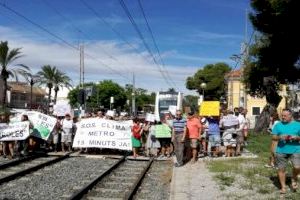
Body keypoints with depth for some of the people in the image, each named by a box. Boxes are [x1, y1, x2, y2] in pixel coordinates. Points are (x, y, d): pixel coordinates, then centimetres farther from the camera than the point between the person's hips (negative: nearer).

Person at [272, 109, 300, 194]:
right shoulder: (278, 125, 5)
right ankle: (283, 187, 21)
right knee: (281, 169, 5)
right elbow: (273, 137, 3)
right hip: (281, 151, 1)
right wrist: (280, 137, -16)